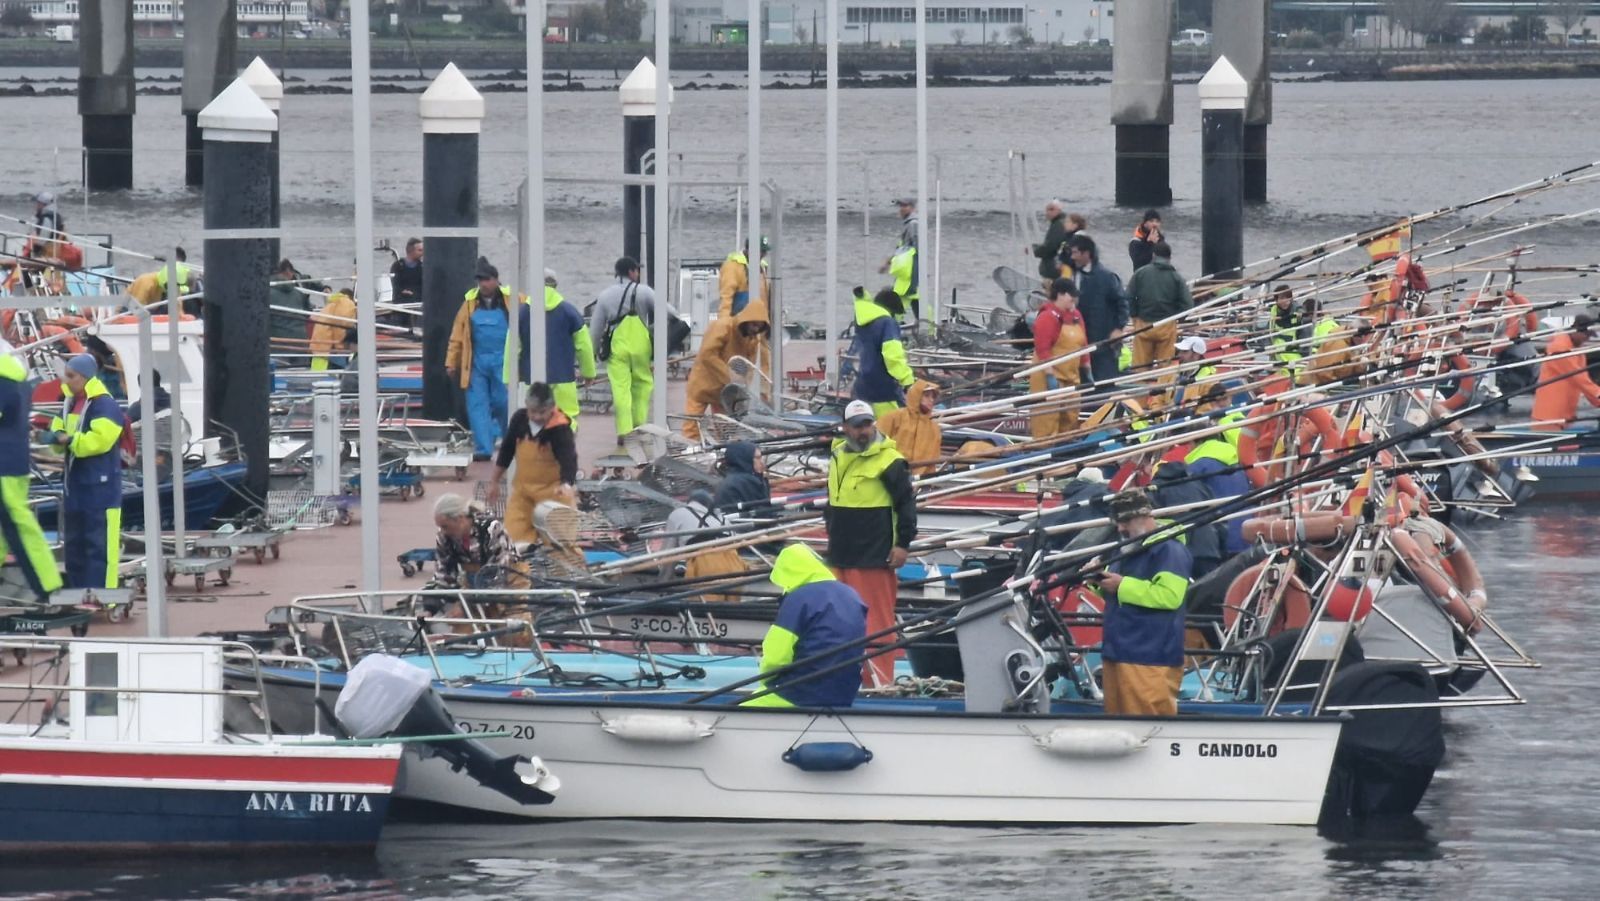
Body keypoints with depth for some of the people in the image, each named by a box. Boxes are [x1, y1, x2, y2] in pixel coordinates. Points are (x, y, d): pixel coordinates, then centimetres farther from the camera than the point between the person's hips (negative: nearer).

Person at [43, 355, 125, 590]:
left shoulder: (105, 406, -13)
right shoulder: (71, 404, 16)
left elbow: (99, 439, -23)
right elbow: (58, 431, 19)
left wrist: (69, 440, -16)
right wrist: (57, 438, -5)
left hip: (101, 486, -10)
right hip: (76, 484, 10)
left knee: (100, 544, -9)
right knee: (74, 543, 13)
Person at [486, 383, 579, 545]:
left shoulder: (560, 429, -22)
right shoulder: (519, 419, -6)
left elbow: (568, 458, -36)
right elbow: (506, 451, 9)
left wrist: (567, 484, -56)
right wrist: (494, 481, 15)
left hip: (552, 489, -5)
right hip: (522, 488, 5)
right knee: (515, 534, 0)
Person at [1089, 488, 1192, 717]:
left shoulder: (1170, 549, -10)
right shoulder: (1128, 549, 20)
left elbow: (1169, 595, -23)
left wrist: (1123, 586, -17)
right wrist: (1102, 580, 9)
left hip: (1150, 660, -10)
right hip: (1117, 653, 10)